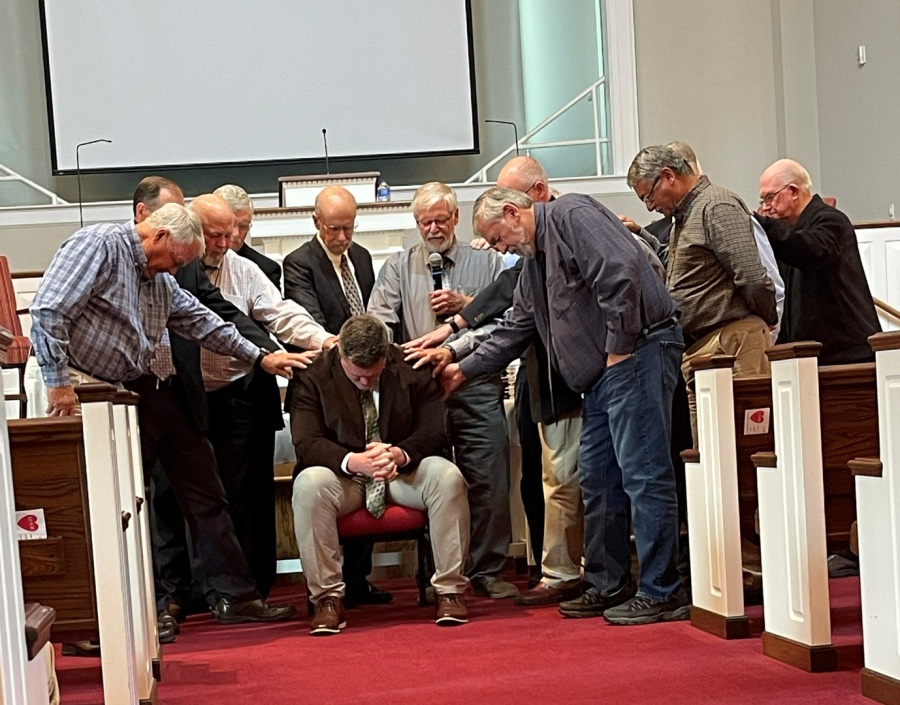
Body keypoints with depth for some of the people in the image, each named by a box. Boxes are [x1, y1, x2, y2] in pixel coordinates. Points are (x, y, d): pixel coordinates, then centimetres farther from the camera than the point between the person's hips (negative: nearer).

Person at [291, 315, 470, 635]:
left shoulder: (412, 369, -4)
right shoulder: (313, 376, -8)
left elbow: (434, 432, -7)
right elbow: (306, 443, -16)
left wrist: (400, 454, -30)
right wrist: (353, 462, -36)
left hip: (404, 468, 1)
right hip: (344, 475, -1)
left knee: (448, 477, -29)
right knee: (309, 485, -34)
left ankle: (449, 590, -19)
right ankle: (328, 598, -24)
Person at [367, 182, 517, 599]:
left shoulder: (487, 263, 14)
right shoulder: (398, 268, 15)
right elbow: (379, 322, 4)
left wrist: (466, 304, -7)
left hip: (476, 385, 0)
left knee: (488, 481, -3)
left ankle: (487, 571, 5)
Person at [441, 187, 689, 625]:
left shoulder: (572, 216, -8)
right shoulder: (534, 263, 23)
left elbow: (621, 271, -21)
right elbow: (514, 330, 30)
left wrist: (619, 346, -18)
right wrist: (464, 370, 28)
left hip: (637, 354, -11)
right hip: (601, 374, 11)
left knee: (643, 474, -10)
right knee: (597, 479, 12)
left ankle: (661, 594, -6)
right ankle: (608, 586, 21)